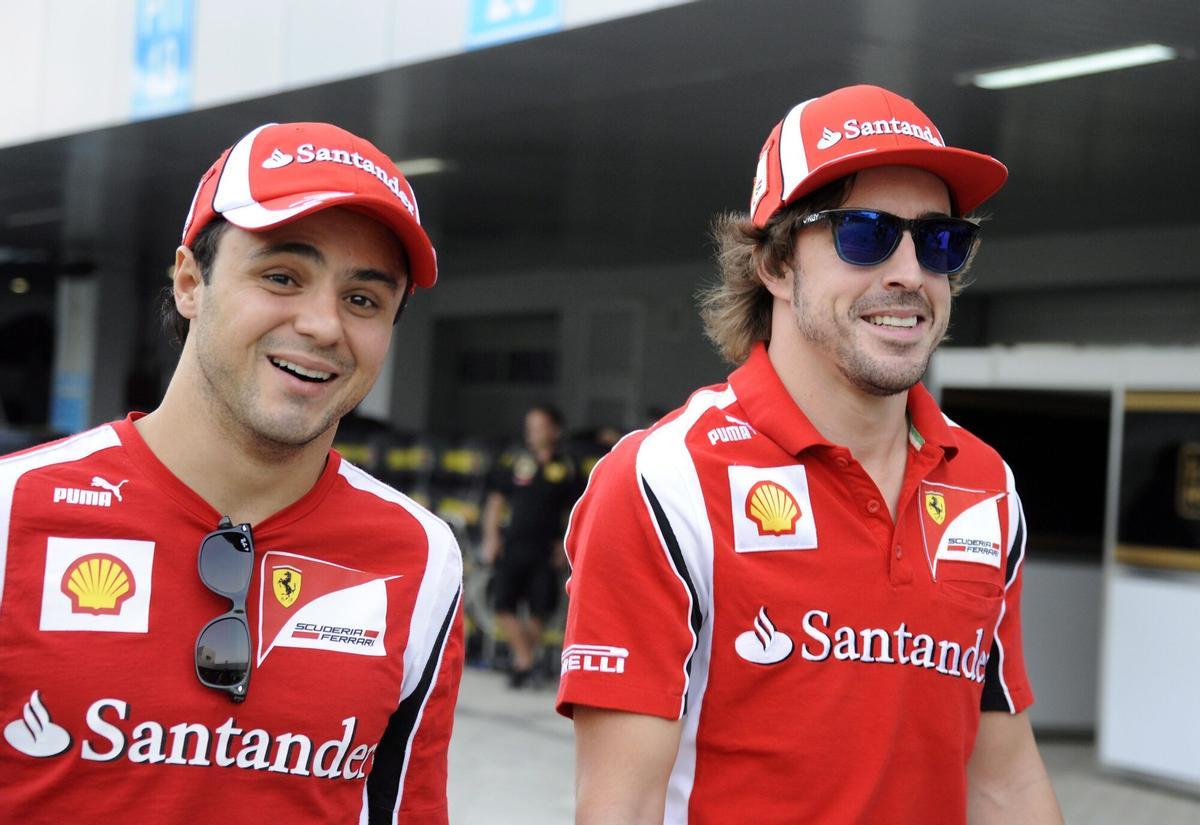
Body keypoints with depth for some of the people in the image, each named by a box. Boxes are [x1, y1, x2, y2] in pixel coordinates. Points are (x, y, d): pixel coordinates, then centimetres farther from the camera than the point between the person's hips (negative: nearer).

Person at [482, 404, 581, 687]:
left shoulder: (567, 468, 4)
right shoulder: (515, 462, 7)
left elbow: (573, 512, 8)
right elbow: (496, 501, 11)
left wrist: (566, 544, -1)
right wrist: (491, 536, 3)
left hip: (546, 551, -1)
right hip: (513, 545, 1)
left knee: (539, 611, 0)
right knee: (503, 605, -8)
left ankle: (522, 659, 22)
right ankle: (525, 658, 5)